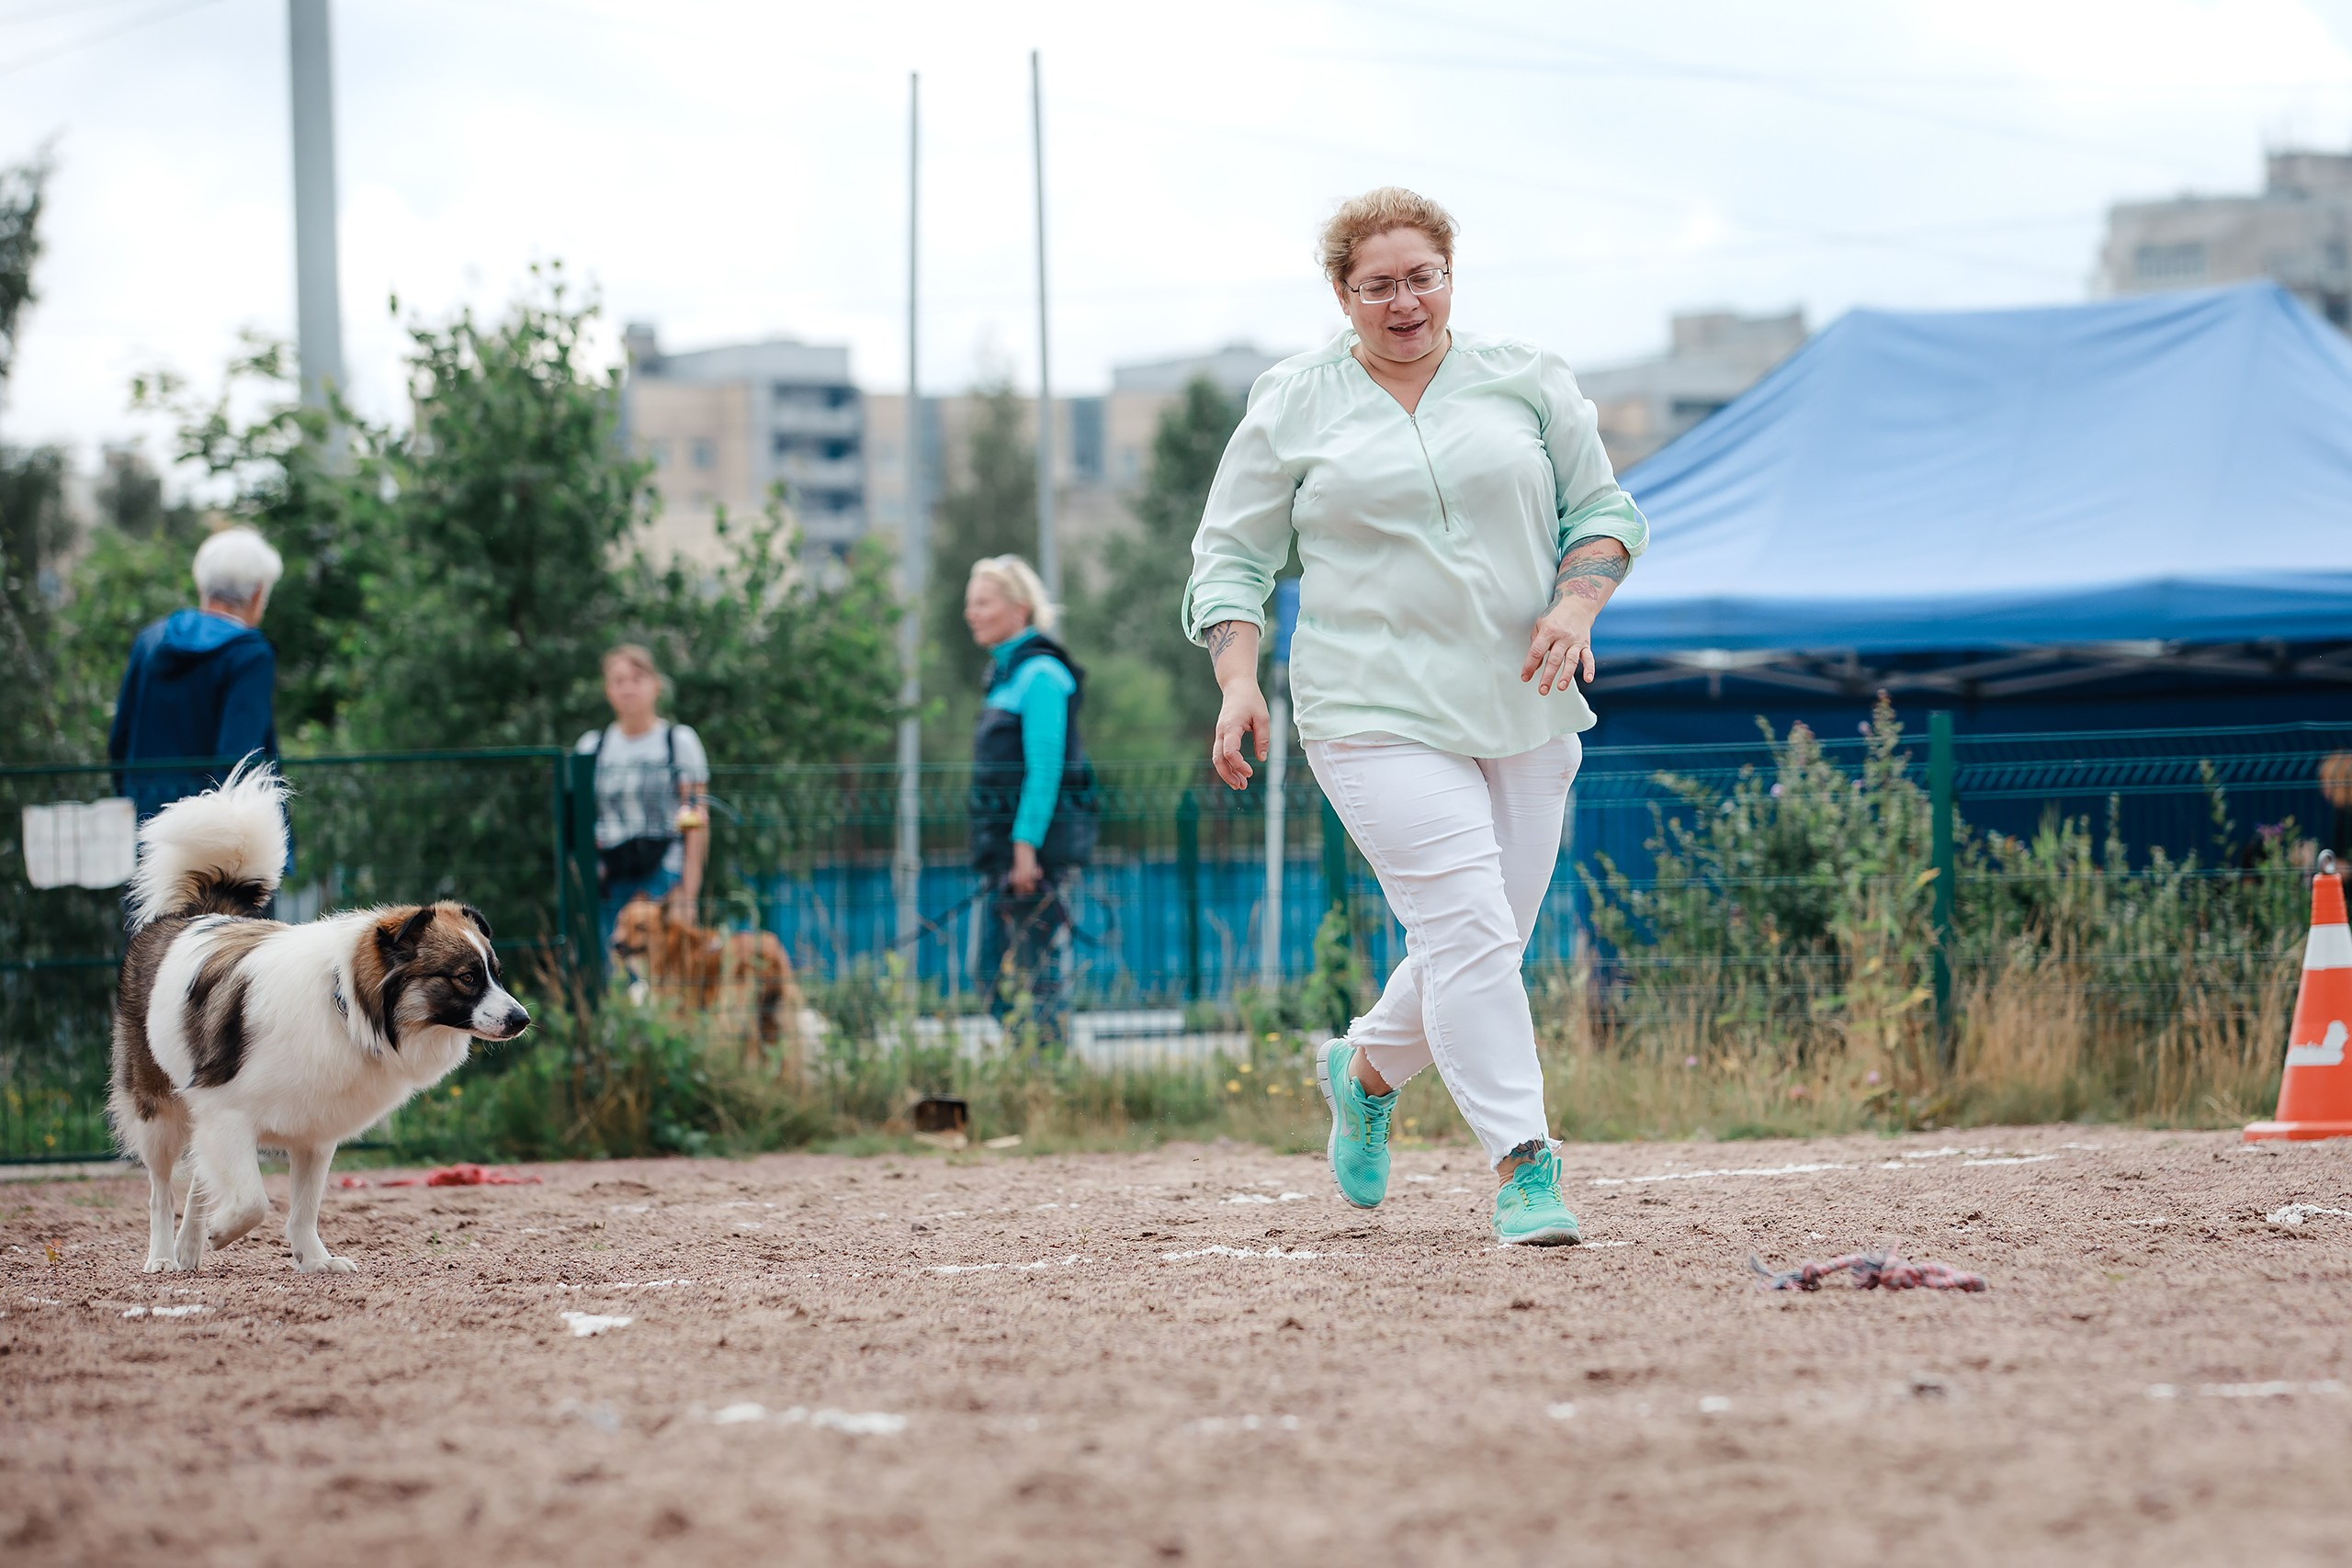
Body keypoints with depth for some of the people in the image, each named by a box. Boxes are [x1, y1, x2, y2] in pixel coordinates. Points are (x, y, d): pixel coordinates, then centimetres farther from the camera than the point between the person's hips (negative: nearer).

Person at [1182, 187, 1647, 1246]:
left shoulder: (1527, 381, 9)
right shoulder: (1291, 407, 3)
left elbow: (1603, 509, 14)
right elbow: (1231, 554, 7)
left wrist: (1577, 603, -5)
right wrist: (1238, 680, -8)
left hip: (1522, 711, 4)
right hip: (1376, 714, -4)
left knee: (1485, 945, 8)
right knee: (1467, 927, -17)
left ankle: (1366, 1070, 36)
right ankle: (1521, 1166, -14)